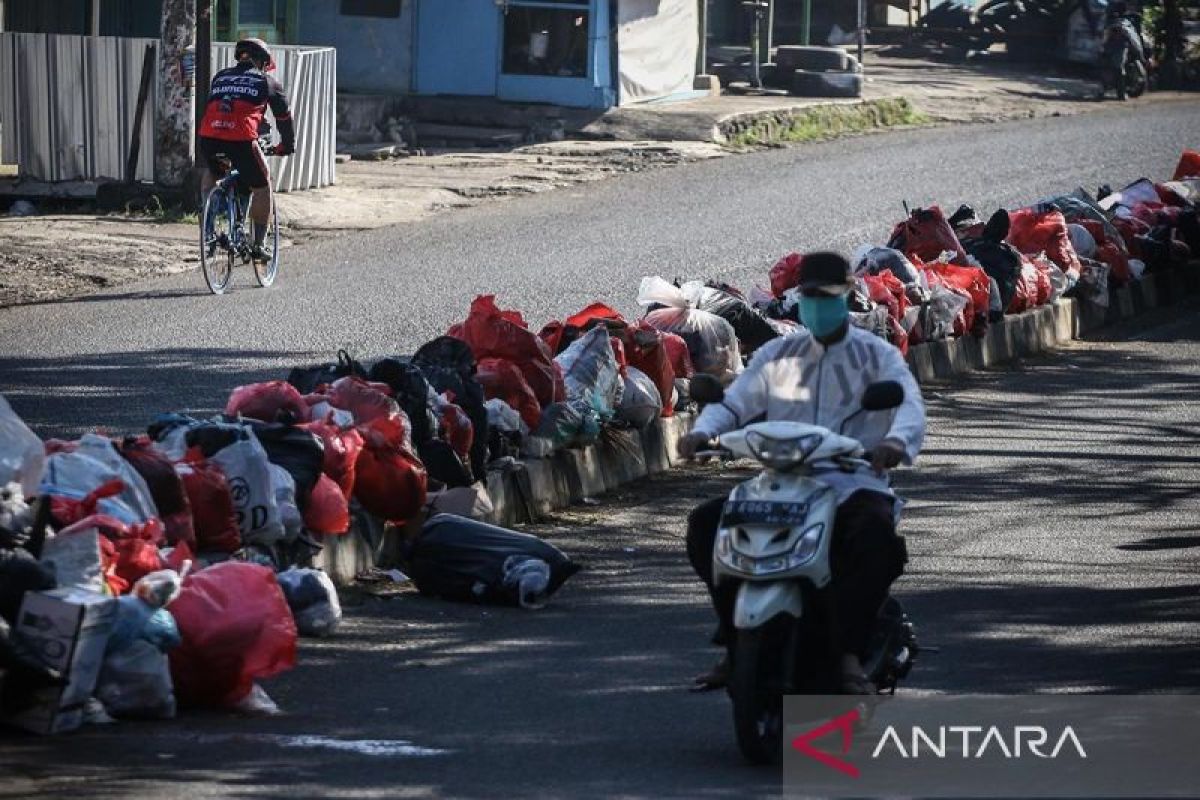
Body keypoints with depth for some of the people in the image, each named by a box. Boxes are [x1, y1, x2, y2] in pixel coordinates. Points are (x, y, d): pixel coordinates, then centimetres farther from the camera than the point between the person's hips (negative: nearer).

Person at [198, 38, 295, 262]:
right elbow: (284, 116, 27)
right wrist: (287, 146, 42)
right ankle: (258, 245, 14)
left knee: (211, 173, 34)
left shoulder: (220, 77, 29)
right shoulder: (267, 82, 19)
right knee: (262, 186, 16)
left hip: (209, 136, 3)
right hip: (242, 140, -3)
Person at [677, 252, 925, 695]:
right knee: (705, 524, -17)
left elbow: (909, 404, -12)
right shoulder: (777, 355, 16)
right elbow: (734, 402, 7)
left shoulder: (877, 355, 6)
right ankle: (737, 640, -9)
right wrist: (703, 431, -18)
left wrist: (896, 441, -36)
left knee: (878, 539, -38)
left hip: (853, 486, -4)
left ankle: (848, 652, -33)